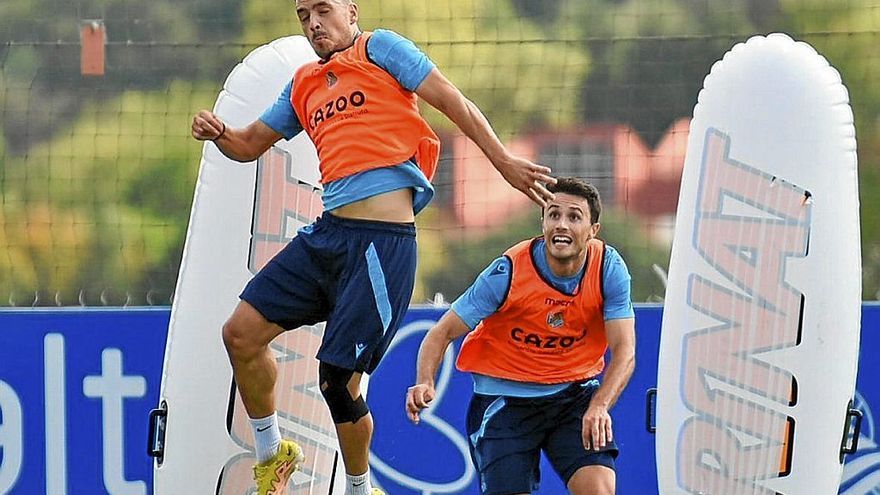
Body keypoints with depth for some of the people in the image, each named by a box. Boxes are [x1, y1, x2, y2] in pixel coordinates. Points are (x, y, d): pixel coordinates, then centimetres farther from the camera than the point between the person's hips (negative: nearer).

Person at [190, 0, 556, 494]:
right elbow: (251, 144, 28)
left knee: (337, 379, -7)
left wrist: (504, 161, -9)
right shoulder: (303, 86, 21)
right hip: (326, 233, 7)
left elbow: (453, 102, -2)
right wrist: (218, 133, 5)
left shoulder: (380, 48, 2)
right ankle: (272, 455, 22)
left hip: (382, 242, -7)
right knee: (242, 333, 2)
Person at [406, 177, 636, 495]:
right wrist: (425, 382, -32)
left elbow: (624, 350, -17)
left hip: (575, 393, 1)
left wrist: (600, 406, -36)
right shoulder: (508, 272, -19)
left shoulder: (609, 268, -13)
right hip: (505, 395, -1)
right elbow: (442, 332, -13)